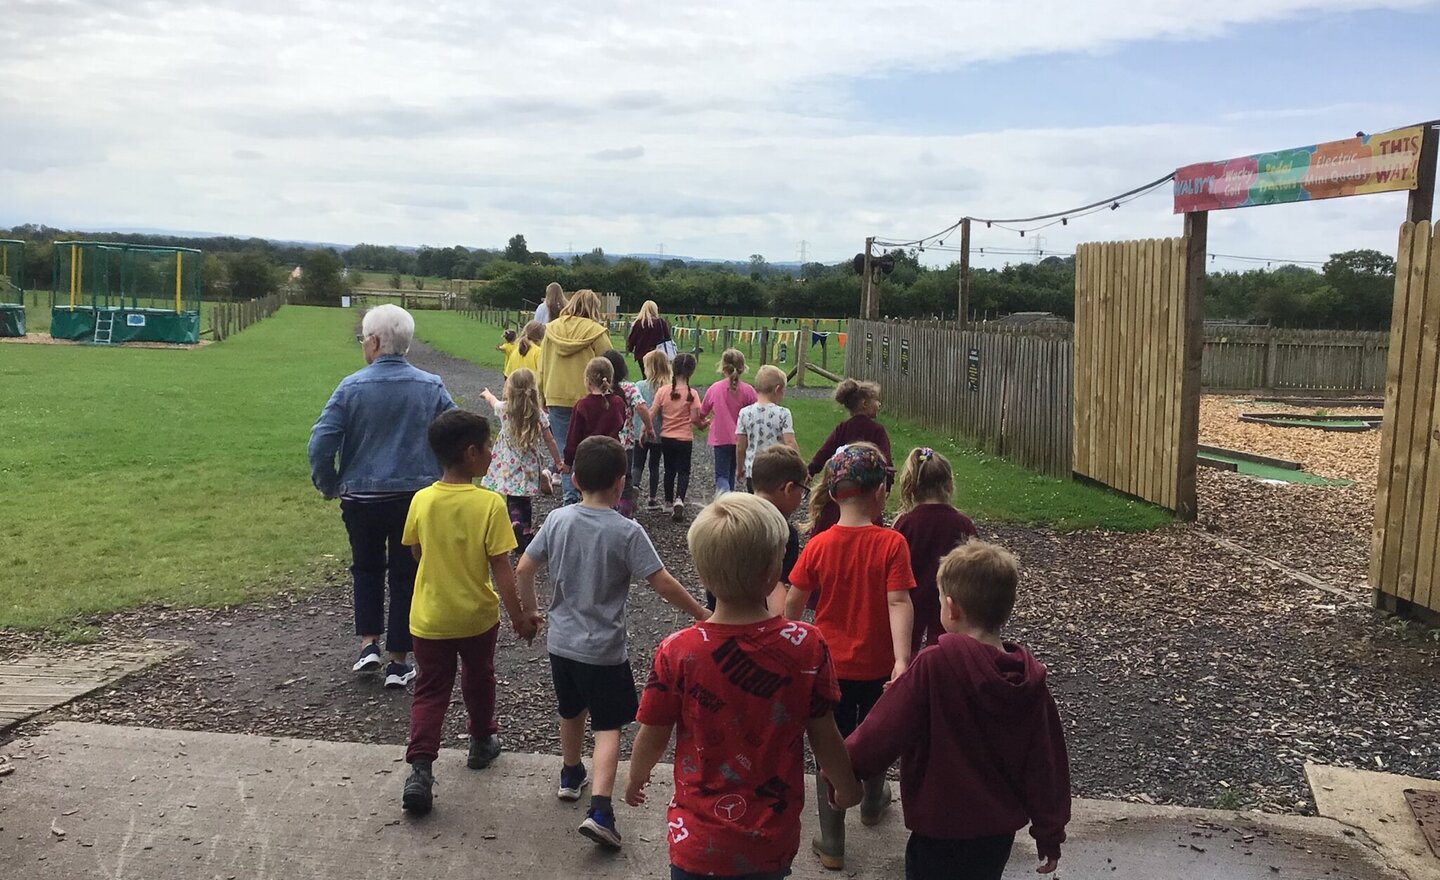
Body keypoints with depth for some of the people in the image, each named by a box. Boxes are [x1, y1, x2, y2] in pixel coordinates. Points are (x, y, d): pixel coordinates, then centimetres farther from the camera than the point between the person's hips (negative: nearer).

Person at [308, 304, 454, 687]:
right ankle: (399, 662, 17)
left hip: (362, 496, 0)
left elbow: (320, 444, -12)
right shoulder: (432, 387, -5)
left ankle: (368, 645, 17)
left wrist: (329, 486, 4)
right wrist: (445, 480, 11)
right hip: (417, 497, 1)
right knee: (406, 576, 11)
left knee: (367, 568, 23)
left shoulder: (352, 387, -10)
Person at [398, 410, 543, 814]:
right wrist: (519, 616, -8)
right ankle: (482, 742, 42)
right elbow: (501, 569, -17)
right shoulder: (489, 504, -19)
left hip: (429, 617, 1)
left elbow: (416, 551, 6)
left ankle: (420, 769, -5)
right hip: (478, 616, -1)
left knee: (430, 691, 9)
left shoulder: (421, 501, -9)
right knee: (479, 679, 22)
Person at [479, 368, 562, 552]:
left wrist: (487, 394, 40)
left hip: (508, 467, -1)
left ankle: (516, 524, -24)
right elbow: (549, 441, -1)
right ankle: (527, 532, 15)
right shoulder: (539, 415, -7)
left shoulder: (504, 409, -8)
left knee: (514, 503, 0)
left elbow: (493, 401, 17)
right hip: (529, 468, 1)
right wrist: (558, 462, 12)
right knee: (526, 503, 14)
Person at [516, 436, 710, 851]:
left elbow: (523, 570, 0)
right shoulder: (627, 532, -17)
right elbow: (663, 584, -18)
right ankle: (600, 809, -9)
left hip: (561, 642, 5)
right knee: (608, 727, 4)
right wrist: (702, 615, -5)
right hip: (603, 650, -5)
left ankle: (571, 774, 47)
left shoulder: (557, 520, -5)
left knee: (571, 712, 26)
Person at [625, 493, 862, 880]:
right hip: (774, 843, 2)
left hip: (699, 843, -1)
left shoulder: (676, 653, -19)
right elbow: (824, 736, -7)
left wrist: (635, 780, 15)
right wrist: (847, 786, 13)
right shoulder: (808, 646, -18)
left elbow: (653, 737, -7)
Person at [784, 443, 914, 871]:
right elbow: (898, 602, -23)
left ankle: (832, 844, 15)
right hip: (877, 665, 0)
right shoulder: (892, 543, -15)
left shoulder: (818, 545, -10)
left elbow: (793, 603, -4)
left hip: (830, 666, 0)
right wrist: (902, 661, -26)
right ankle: (872, 801, 50)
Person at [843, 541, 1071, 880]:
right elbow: (1049, 763, 0)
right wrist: (1050, 835, 11)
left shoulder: (934, 665, -23)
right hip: (1000, 830, 5)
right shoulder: (1030, 676, -7)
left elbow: (883, 733, -19)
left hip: (942, 832, -5)